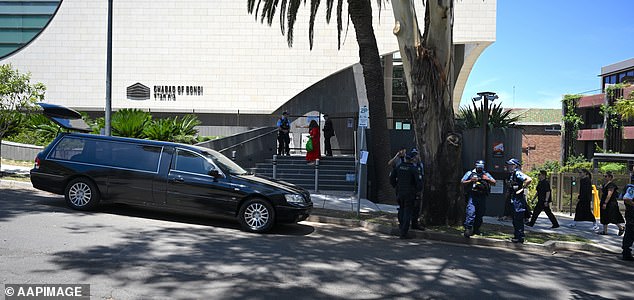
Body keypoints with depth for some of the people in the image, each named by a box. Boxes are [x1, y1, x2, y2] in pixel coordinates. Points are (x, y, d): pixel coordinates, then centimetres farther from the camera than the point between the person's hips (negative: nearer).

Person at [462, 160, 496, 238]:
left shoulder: (486, 174, 15)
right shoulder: (470, 173, 6)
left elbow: (494, 183, 10)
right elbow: (463, 182, 4)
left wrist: (487, 179, -7)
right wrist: (471, 181, -11)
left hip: (482, 197, 4)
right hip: (472, 196, -4)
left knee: (480, 214, 9)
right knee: (471, 212, -16)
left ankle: (476, 229, 22)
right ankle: (468, 229, -16)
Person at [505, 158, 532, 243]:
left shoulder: (517, 173, -13)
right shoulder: (512, 174, 15)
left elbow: (529, 179, -26)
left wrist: (522, 189, -20)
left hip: (518, 199, -10)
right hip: (514, 199, 10)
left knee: (518, 219, -6)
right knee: (515, 219, 14)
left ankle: (520, 237, -2)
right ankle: (516, 236, 22)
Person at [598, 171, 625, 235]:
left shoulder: (611, 185, -16)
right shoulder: (604, 184, 13)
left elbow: (609, 195, -22)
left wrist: (605, 203, -25)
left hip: (610, 204, -10)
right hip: (604, 203, 10)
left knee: (613, 217, -6)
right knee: (604, 217, 9)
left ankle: (621, 228, 11)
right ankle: (605, 231, 13)